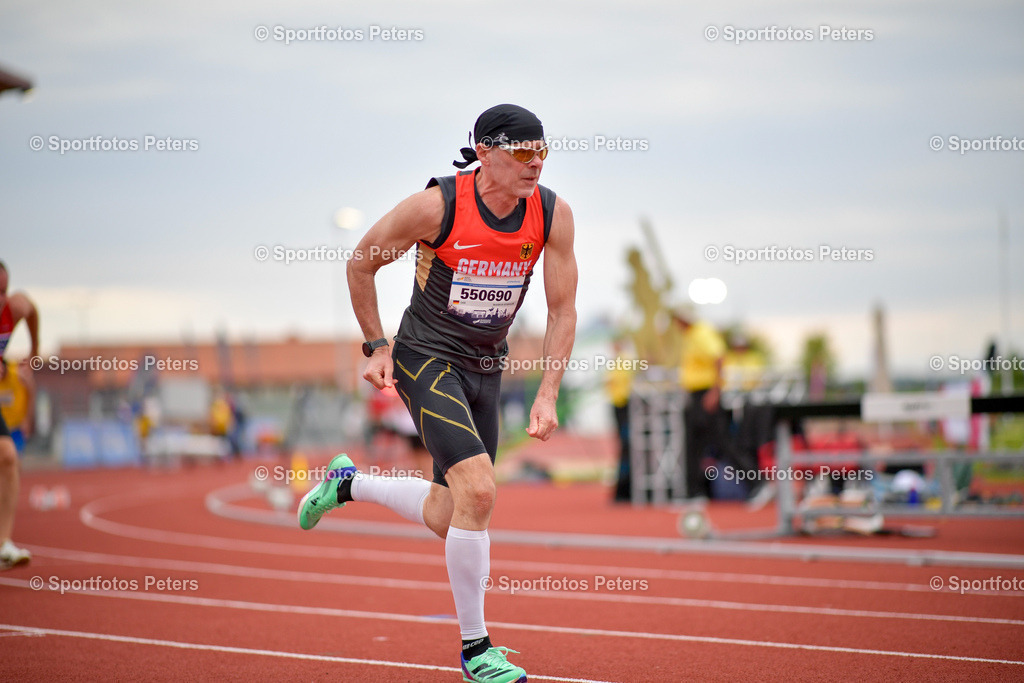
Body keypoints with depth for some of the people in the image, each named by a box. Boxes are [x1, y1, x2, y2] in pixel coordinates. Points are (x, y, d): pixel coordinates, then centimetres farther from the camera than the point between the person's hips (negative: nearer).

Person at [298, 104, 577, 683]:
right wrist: (376, 346, -4)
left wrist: (547, 396, -11)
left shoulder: (553, 215, -9)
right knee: (478, 491, -22)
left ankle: (347, 483, 40)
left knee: (448, 517, 12)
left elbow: (563, 311, -3)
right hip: (426, 358, -6)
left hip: (487, 367, 6)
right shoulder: (436, 206, -20)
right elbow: (362, 264, -5)